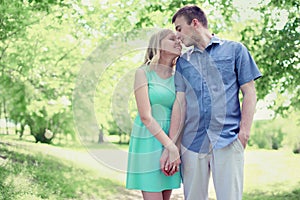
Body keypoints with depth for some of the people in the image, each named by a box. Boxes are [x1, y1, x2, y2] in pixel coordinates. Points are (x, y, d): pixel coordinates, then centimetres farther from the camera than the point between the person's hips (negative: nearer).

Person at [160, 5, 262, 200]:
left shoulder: (235, 50, 7)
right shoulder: (183, 61, 16)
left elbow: (249, 92, 4)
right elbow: (180, 102, 9)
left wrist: (245, 131, -9)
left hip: (228, 140, -3)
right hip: (192, 142, 3)